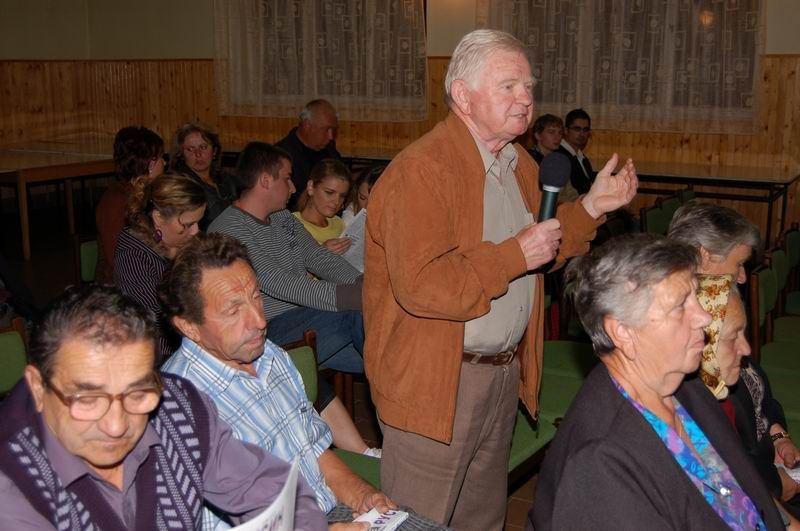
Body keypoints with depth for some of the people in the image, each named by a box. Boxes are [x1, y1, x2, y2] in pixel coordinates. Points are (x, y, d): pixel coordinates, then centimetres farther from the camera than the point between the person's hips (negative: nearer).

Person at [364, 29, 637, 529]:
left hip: (505, 369, 8)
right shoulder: (422, 169, -21)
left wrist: (590, 207, 5)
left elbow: (544, 248, 20)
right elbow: (419, 286, -30)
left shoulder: (521, 164, 9)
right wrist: (515, 255, -26)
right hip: (434, 380, -8)